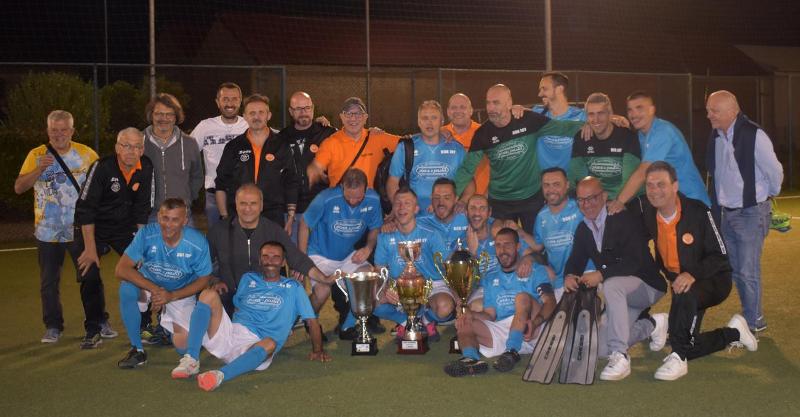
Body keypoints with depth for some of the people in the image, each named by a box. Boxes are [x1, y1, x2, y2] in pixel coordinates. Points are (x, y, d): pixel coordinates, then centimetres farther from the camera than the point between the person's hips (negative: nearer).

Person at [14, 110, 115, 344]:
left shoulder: (86, 154, 0)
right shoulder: (36, 155, 1)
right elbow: (18, 188, -5)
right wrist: (39, 170, -20)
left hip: (80, 230, -1)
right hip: (47, 231, 1)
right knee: (48, 282, 8)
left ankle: (99, 322, 15)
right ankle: (53, 327, 21)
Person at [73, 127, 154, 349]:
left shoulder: (146, 169, -11)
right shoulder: (102, 167, -23)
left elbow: (143, 209, -3)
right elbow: (85, 208, -23)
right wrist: (90, 248, -23)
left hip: (124, 228, 3)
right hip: (92, 228, -3)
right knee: (90, 276, -12)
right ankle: (94, 330, 2)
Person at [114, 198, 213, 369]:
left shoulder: (198, 243, -24)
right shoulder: (147, 234, -23)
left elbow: (204, 279, -11)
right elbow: (121, 269, -26)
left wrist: (171, 296, -22)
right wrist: (154, 289, -35)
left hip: (181, 293, 0)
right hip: (148, 284, 1)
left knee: (183, 346, -15)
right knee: (126, 288, -34)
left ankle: (169, 327, 26)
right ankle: (137, 350, -16)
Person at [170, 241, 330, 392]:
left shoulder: (293, 287, 18)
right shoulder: (248, 279, 26)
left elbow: (311, 320, 13)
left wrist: (317, 350, 5)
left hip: (256, 346, -3)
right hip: (230, 333, 3)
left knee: (270, 343, -38)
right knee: (209, 294, -16)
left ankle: (221, 375, -56)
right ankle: (191, 359, -29)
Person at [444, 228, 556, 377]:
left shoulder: (536, 271, 10)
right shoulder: (491, 279, 25)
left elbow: (550, 301, -6)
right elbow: (490, 315, 17)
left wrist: (534, 322, -28)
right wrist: (470, 314, -7)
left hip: (526, 334, -4)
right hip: (500, 330, 4)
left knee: (523, 297, -28)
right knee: (464, 323, -13)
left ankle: (512, 352, -38)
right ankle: (472, 359, -42)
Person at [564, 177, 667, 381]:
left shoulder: (624, 219, -17)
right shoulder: (583, 229, 5)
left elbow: (636, 261, -26)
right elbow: (575, 261, 8)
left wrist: (602, 274, -36)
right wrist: (569, 276, -16)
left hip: (647, 285, -7)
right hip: (620, 294, 7)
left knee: (612, 284, -39)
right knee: (600, 349, -4)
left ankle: (620, 358, -35)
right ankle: (652, 325, 21)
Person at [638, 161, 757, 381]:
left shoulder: (698, 211, -22)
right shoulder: (647, 213, -9)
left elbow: (720, 255, -21)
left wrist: (693, 275, -36)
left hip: (713, 280, -5)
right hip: (680, 284, 6)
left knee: (685, 295, -40)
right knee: (688, 347, 3)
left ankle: (678, 357, -25)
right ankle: (733, 333, 32)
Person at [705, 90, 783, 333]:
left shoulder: (754, 136, -18)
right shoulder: (716, 137, 3)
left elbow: (775, 172, -10)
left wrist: (769, 195, 5)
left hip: (751, 213, -7)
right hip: (727, 213, 7)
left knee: (748, 272, -5)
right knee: (736, 270, 14)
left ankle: (751, 325, 10)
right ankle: (755, 319, 29)